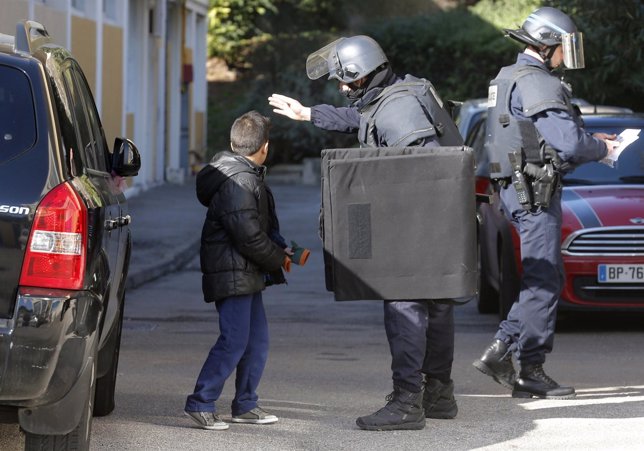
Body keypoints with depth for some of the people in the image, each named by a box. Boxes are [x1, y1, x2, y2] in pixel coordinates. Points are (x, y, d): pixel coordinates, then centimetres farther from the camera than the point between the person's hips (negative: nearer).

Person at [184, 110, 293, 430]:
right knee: (234, 341, -11)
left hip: (246, 275, 11)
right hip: (232, 275, -11)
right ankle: (200, 403, -7)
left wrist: (279, 249, 5)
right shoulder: (238, 181, -19)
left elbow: (264, 226, 21)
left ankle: (245, 405, 19)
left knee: (257, 340, 12)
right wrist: (279, 259, -8)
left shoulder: (247, 176, 15)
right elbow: (249, 236, -22)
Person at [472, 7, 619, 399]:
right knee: (543, 282, -5)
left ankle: (500, 351, 11)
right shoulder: (537, 83, -15)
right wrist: (601, 149, -3)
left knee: (548, 280, 14)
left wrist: (590, 141, 14)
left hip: (518, 190, 10)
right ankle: (532, 373, -2)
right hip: (535, 193, -10)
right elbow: (568, 142, -22)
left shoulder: (509, 80, 18)